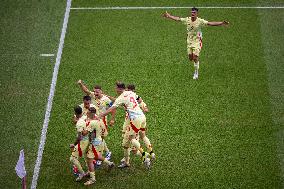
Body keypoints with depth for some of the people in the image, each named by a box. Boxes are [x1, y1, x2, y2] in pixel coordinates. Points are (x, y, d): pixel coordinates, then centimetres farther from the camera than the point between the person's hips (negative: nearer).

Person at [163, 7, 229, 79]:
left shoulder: (200, 21, -15)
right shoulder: (187, 20, -3)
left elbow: (210, 23, -20)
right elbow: (177, 19, 9)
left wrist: (221, 23, -29)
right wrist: (169, 16, 15)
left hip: (197, 41, -4)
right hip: (189, 41, 4)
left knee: (195, 58, -9)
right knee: (190, 58, 5)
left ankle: (196, 73, 8)